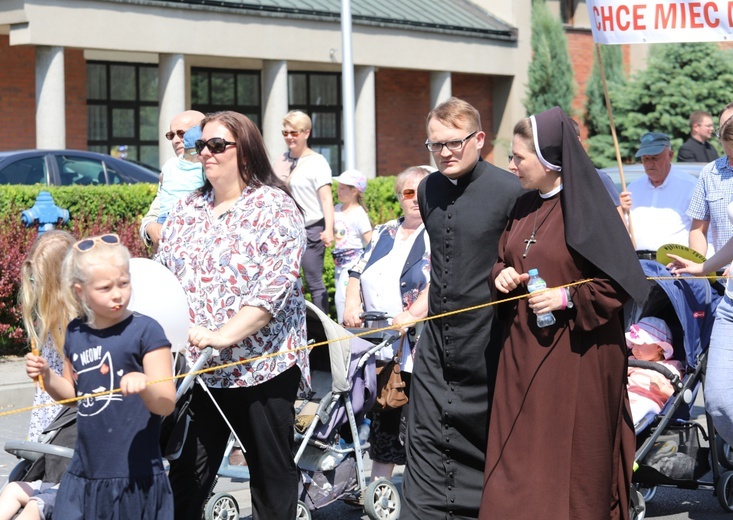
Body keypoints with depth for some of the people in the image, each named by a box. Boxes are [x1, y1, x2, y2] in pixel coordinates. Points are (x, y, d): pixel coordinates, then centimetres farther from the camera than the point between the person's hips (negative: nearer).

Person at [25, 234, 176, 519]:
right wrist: (47, 375, 3)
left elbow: (167, 404, -13)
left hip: (134, 477, -5)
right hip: (84, 473, 5)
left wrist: (144, 386, -33)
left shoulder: (145, 330, -10)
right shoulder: (76, 333, 6)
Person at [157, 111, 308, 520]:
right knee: (187, 475, 3)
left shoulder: (274, 207, -6)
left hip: (262, 365, -5)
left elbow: (275, 285, -16)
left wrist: (224, 335, -23)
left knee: (273, 471, 7)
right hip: (196, 366, 5)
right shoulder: (187, 210, 13)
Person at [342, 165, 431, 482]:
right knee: (382, 418, 10)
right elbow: (357, 274, 19)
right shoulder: (383, 234, 19)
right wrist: (352, 304, 0)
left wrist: (413, 314, -27)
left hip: (418, 350, -6)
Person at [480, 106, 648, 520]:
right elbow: (504, 260, 21)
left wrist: (569, 298, -20)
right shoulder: (523, 208, 9)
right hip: (524, 353, 7)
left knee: (570, 461, 2)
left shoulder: (588, 210, -12)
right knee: (520, 454, 7)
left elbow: (621, 282, -11)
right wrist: (503, 274, -1)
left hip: (575, 357, -6)